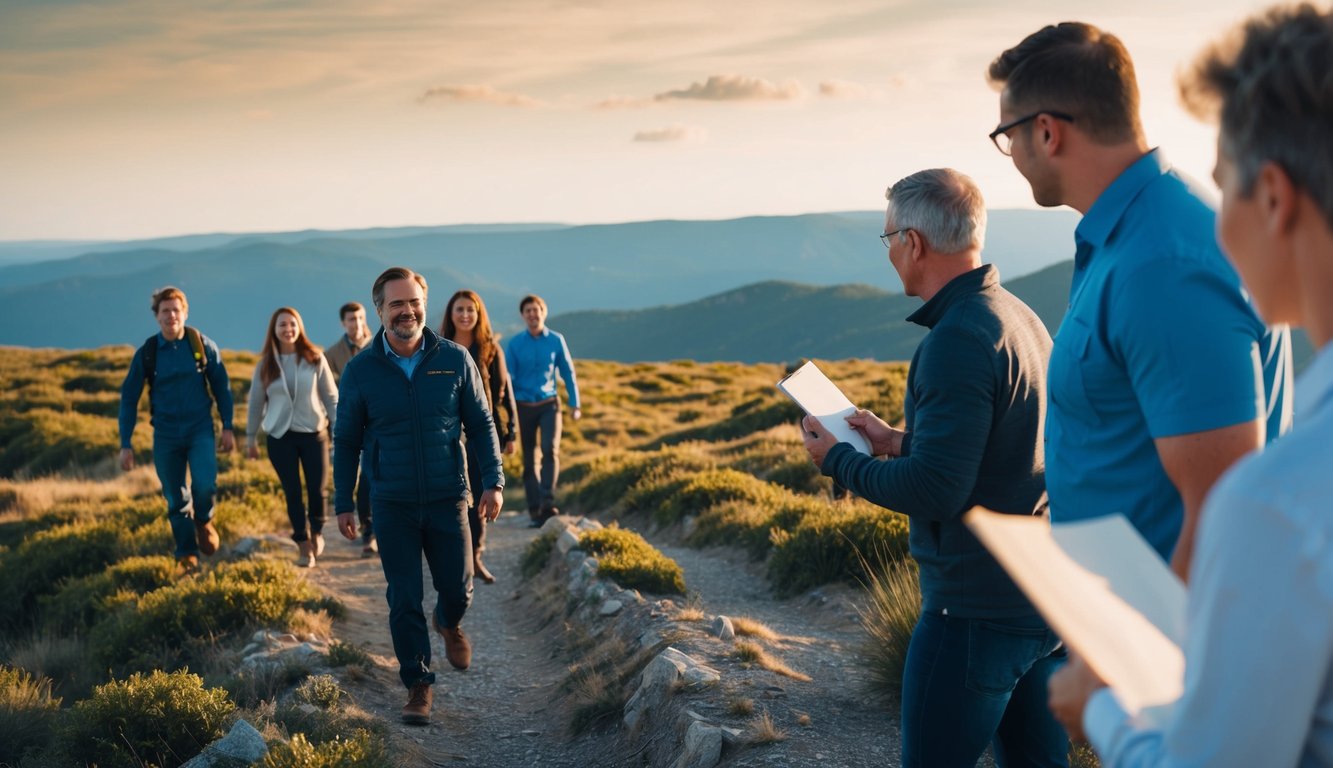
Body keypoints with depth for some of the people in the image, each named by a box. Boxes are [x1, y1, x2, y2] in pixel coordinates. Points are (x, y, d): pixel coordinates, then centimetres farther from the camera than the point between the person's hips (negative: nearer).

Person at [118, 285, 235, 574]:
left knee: (204, 484, -22)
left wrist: (227, 427, 2)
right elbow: (129, 398, 3)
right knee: (175, 499, 4)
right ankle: (186, 555, 19)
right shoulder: (146, 353, -3)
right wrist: (125, 444, 0)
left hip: (200, 429, -1)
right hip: (165, 434, 1)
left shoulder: (203, 345, -3)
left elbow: (221, 387, 6)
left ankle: (203, 521, 10)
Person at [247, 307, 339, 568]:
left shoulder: (315, 359, -1)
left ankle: (316, 532, 29)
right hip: (280, 436, 1)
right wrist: (251, 437, 10)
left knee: (317, 490, 0)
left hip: (313, 433, -1)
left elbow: (331, 397, 1)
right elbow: (256, 403, 9)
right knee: (293, 493, 1)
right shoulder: (265, 365, 2)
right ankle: (305, 547, 10)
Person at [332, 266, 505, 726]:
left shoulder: (455, 360, -4)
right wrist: (343, 503, 4)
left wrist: (493, 481, -5)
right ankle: (418, 685, 16)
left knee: (458, 590, 9)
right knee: (404, 600, 2)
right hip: (392, 506, 0)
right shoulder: (360, 370, -4)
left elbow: (481, 424, 3)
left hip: (448, 499, 1)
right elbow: (346, 441, 4)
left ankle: (449, 624, 45)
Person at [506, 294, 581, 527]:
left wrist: (574, 404, 8)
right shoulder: (515, 343, -2)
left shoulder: (556, 340, 0)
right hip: (524, 406, 0)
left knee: (550, 450, -20)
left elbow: (568, 372, 7)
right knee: (529, 459, 4)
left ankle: (548, 503, -22)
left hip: (549, 404, 0)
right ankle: (535, 510, 11)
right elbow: (508, 377, 0)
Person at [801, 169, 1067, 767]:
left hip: (977, 607, -9)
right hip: (1045, 601, 9)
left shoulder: (957, 341, -21)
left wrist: (838, 461, -9)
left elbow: (934, 491, -24)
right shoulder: (1021, 319, 9)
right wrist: (897, 441, 16)